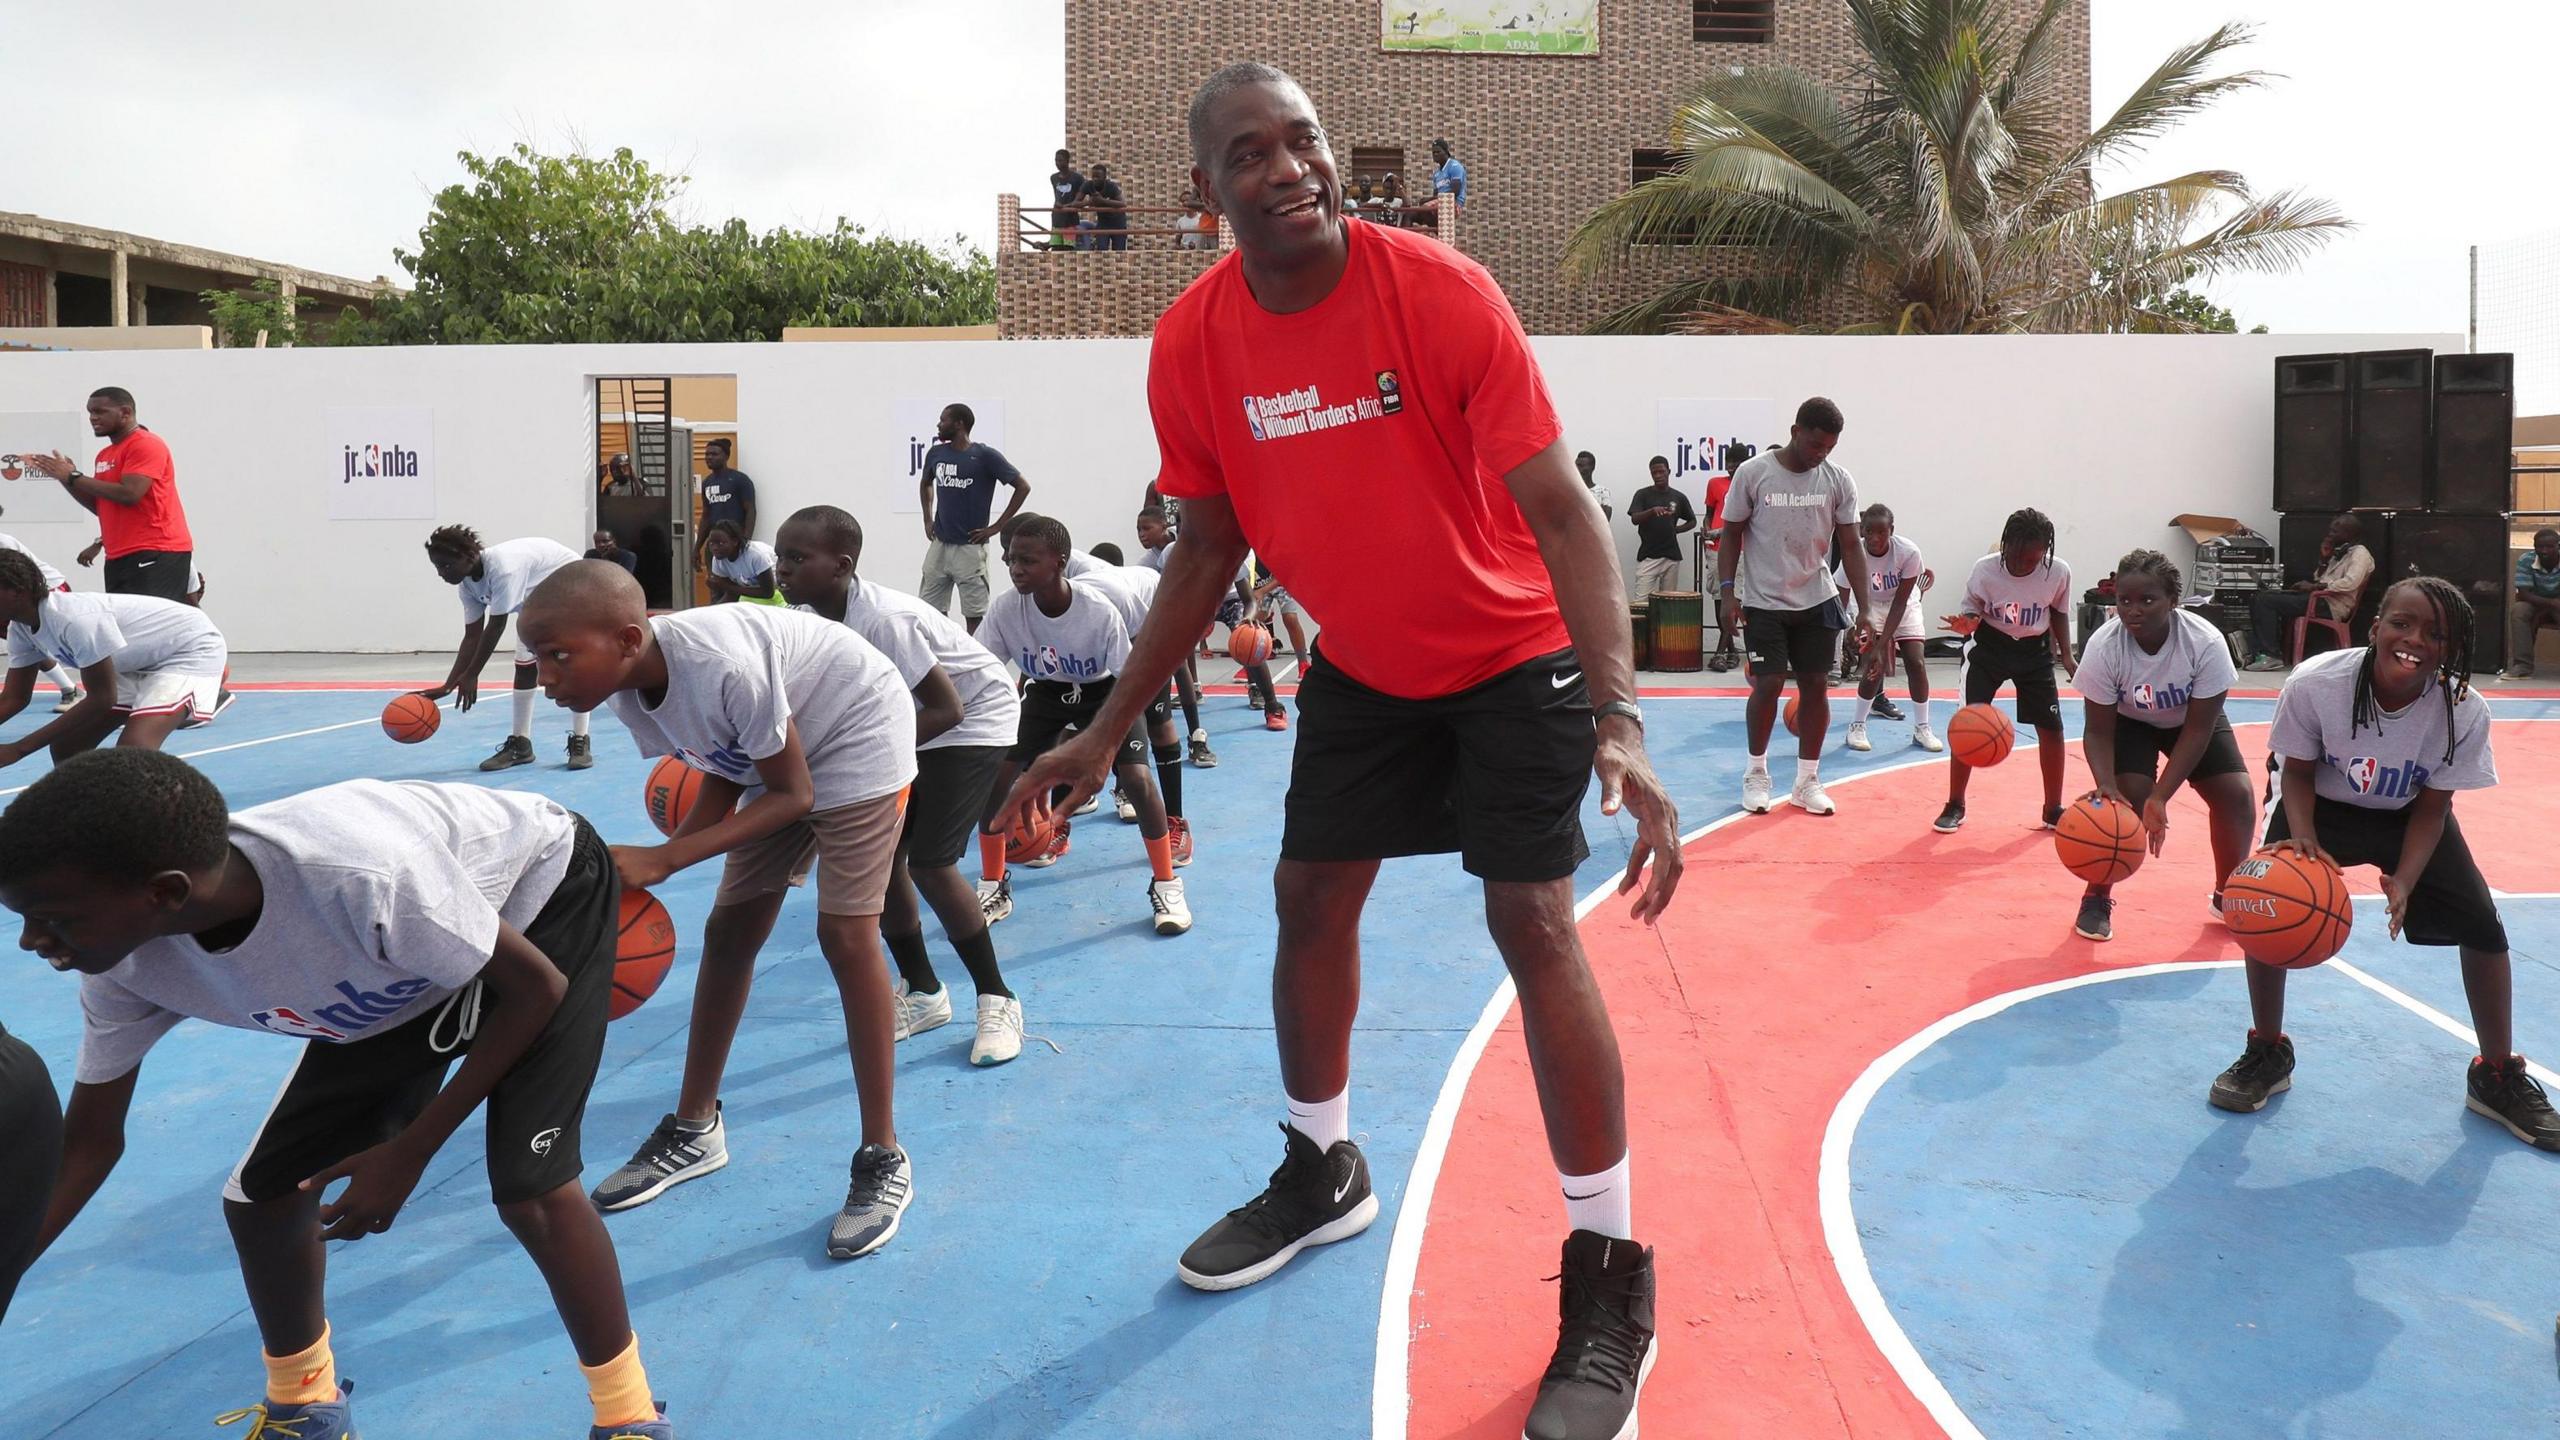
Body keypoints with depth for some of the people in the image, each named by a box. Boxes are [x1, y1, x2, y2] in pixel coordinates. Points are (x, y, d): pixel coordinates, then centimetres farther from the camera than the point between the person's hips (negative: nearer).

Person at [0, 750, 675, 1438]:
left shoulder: (359, 878, -43)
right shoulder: (126, 965, -22)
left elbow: (538, 987, -27)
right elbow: (87, 1141, -4)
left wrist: (408, 1153, -24)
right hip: (410, 972, 6)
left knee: (529, 1189, -21)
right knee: (261, 1196, 0)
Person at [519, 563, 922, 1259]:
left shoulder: (722, 668, -38)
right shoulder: (630, 685, -14)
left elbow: (794, 796, -26)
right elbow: (727, 780, -2)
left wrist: (665, 856, -31)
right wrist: (646, 867, -16)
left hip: (856, 735, -8)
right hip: (769, 754, 8)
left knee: (846, 935, -15)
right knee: (729, 929, 9)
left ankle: (883, 1161, -4)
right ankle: (695, 1129, 25)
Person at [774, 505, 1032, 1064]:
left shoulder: (884, 620, -33)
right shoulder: (811, 618, -9)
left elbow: (947, 710, -30)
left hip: (974, 720, -8)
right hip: (910, 722, 8)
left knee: (931, 863, -16)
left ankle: (997, 1001, -1)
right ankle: (923, 993, 20)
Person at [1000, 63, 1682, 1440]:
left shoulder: (1441, 292, -25)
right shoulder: (1192, 344, -12)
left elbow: (1562, 511, -27)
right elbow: (1206, 553, 0)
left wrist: (1618, 722, -39)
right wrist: (1106, 734, 0)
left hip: (1512, 655, -5)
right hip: (1358, 664, 5)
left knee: (1532, 923, -13)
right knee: (1308, 900, 11)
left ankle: (1609, 1273, 1)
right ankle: (1320, 1173, 36)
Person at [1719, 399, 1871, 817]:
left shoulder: (1839, 481, -3)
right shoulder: (1753, 473, -10)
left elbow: (1851, 545, 0)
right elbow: (1732, 535, -2)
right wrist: (1727, 592, -10)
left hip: (1817, 601, 3)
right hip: (1764, 601, -3)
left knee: (1816, 685, 3)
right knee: (1769, 684, -6)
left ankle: (1807, 780, 14)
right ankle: (1756, 774, 13)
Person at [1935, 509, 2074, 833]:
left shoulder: (2059, 573, -18)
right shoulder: (1985, 569, -24)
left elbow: (2059, 613, 2)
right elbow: (1972, 611, -10)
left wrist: (2066, 656, -2)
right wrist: (1966, 624, -33)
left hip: (2035, 650, 2)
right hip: (1988, 646, -2)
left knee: (2051, 726, 0)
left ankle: (2054, 809, 16)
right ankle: (1954, 806, 3)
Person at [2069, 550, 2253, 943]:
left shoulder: (2206, 642, -34)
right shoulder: (2103, 647, -33)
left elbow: (2197, 729, -27)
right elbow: (2099, 730, -23)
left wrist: (2161, 797, -34)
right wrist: (2105, 786, -42)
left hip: (2195, 721, 1)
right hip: (2131, 723, -1)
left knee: (2236, 795, -11)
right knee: (2125, 801, -22)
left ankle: (2228, 894, 14)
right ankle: (2097, 898, -2)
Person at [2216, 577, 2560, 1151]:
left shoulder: (2466, 712, -28)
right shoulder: (2315, 683, -33)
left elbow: (2431, 808, -16)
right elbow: (2298, 773, -16)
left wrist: (2404, 881, -31)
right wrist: (2304, 840, -33)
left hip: (2409, 816, 1)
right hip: (2320, 807, -1)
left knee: (2483, 926, -4)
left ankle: (2496, 1076, 17)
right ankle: (2267, 1054, 5)